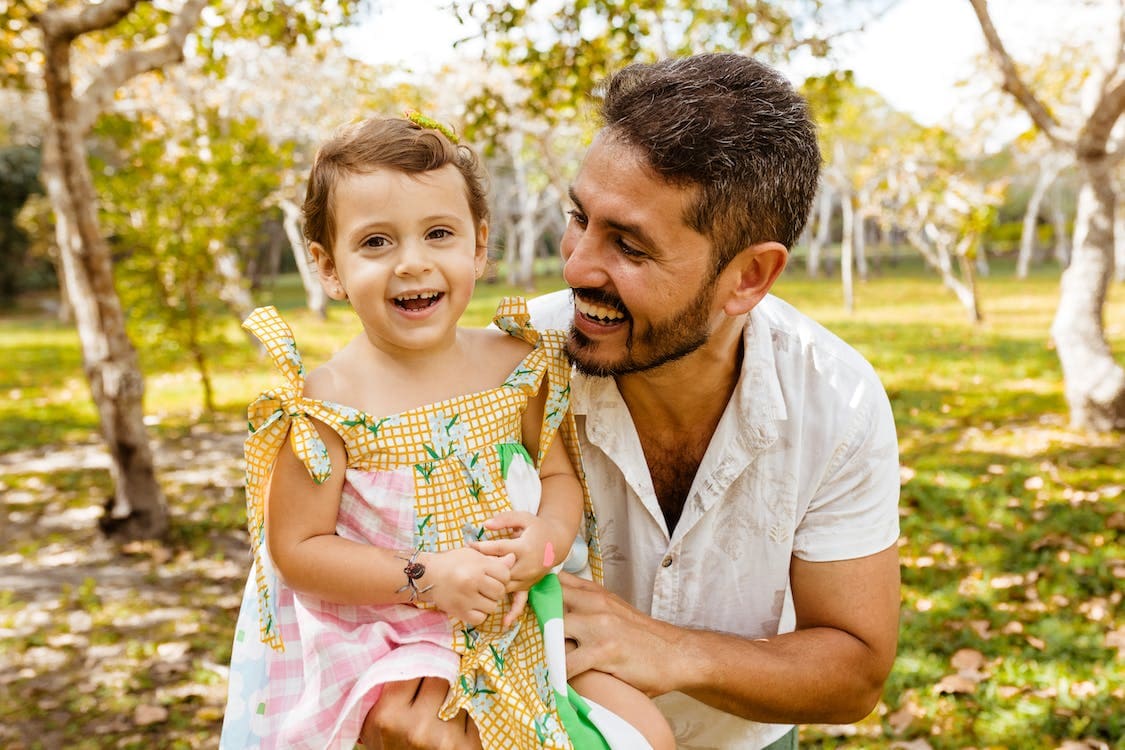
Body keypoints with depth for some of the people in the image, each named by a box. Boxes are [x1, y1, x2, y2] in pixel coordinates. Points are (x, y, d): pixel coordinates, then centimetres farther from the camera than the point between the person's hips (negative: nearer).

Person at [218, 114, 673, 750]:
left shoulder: (516, 365, -5)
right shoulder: (327, 404, -16)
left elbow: (560, 474, 5)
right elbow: (296, 549, -12)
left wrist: (548, 536, -17)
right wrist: (425, 578, -22)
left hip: (520, 622, 4)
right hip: (388, 641, -3)